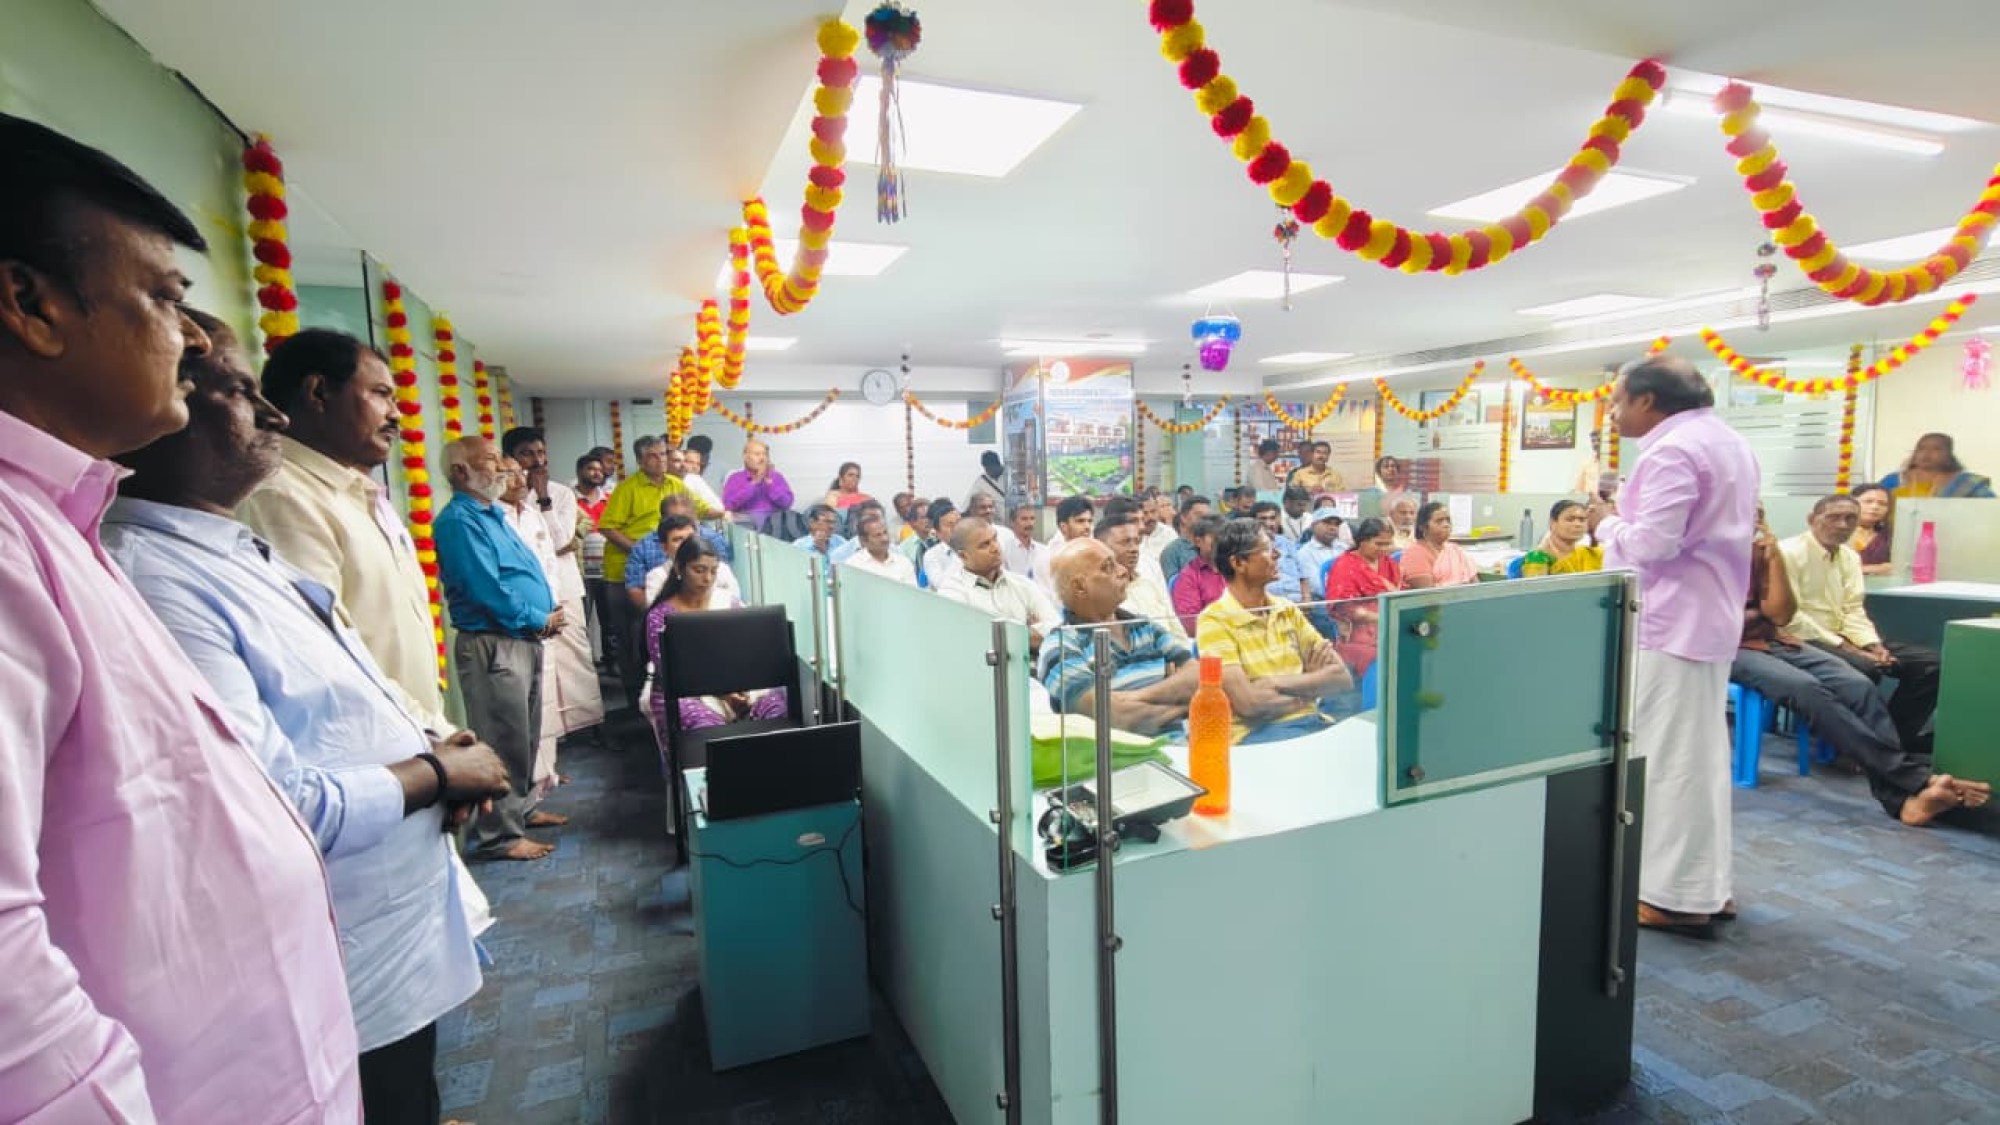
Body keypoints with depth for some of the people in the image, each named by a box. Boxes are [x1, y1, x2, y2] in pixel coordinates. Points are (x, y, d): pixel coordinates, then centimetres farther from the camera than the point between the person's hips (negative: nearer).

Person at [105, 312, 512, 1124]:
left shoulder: (235, 550, 6)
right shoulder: (156, 579, -27)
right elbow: (276, 808, -31)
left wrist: (423, 749, 0)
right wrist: (436, 774, -16)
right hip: (350, 971, -9)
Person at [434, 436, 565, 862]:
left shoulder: (493, 514, 17)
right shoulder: (459, 520, -13)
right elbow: (487, 589, -21)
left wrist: (548, 613, 4)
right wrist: (541, 620, -11)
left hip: (524, 640, 10)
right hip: (493, 645, -10)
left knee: (525, 735, 19)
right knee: (504, 741, -4)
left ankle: (520, 807, 34)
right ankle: (499, 834, 6)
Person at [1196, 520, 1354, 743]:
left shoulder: (1288, 610, 12)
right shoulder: (1215, 620, -7)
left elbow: (1342, 678, 5)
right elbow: (1249, 702, -17)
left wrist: (1277, 682, -11)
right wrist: (1314, 684, -2)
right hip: (1255, 732, -6)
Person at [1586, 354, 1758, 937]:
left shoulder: (1671, 451, -17)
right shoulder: (1730, 442, 17)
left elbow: (1650, 544, -24)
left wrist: (1607, 522, -6)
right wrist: (1626, 517, 15)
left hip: (1671, 621, -11)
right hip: (1711, 613, 11)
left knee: (1668, 755, -3)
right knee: (1704, 750, 16)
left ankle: (1678, 896, 5)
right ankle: (1708, 885, 25)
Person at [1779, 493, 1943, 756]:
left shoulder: (1850, 557, 13)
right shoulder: (1789, 553, -13)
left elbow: (1853, 608, 10)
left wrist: (1874, 645, -9)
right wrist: (1843, 646, -18)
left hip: (1840, 637, 9)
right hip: (1804, 641, -9)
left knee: (1928, 662, -1)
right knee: (1862, 668, -32)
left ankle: (1899, 736, 9)